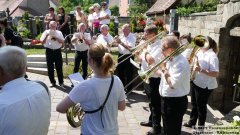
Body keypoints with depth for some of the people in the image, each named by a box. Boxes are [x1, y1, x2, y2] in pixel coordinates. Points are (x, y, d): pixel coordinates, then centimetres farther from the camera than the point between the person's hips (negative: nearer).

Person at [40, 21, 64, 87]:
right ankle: (52, 82, 19)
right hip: (49, 51, 0)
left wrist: (55, 37, -13)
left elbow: (62, 41, -3)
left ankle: (61, 82, 15)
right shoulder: (46, 32, 7)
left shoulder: (59, 33, 9)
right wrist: (47, 35, -12)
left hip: (57, 51, 0)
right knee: (50, 67, 5)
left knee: (59, 67, 4)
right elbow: (42, 42, -2)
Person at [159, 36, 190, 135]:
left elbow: (172, 84, -28)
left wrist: (164, 69, -19)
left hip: (175, 102, -9)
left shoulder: (180, 63, -24)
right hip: (167, 99, 9)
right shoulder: (170, 60, 5)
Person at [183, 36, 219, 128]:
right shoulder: (199, 52, 4)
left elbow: (216, 74, -24)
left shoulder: (212, 56, -19)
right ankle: (192, 122, 38)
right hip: (195, 82, 8)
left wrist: (200, 70, -32)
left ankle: (201, 126, 27)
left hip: (204, 85, -8)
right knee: (194, 104, 20)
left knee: (201, 106, 8)